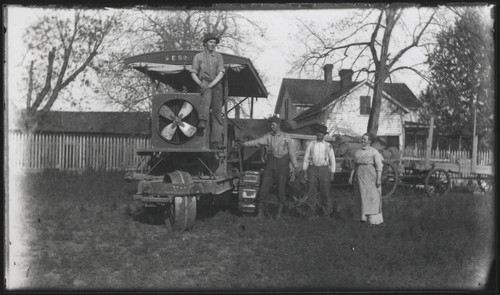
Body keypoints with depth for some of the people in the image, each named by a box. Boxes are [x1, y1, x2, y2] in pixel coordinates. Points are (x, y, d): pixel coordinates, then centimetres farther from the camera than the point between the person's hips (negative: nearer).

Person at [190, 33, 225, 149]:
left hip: (216, 85, 1)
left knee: (217, 111, -13)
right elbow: (193, 73, 5)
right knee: (207, 93, -38)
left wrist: (212, 84, -13)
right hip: (203, 84, -1)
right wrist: (201, 84, -12)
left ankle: (216, 140, -20)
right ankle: (202, 120, -46)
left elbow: (221, 73, 1)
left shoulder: (218, 56, 12)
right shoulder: (198, 56, 10)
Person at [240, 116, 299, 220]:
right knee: (265, 184, -2)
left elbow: (292, 151, -1)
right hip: (270, 161, 2)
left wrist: (295, 165, -7)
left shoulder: (286, 137, 1)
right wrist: (245, 143, -18)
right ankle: (261, 210, 6)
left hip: (282, 162, -2)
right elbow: (258, 141, -4)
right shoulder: (268, 136, 7)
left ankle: (279, 211, 15)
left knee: (281, 186, 2)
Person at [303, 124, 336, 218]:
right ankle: (311, 213, 4)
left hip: (324, 169, 0)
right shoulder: (311, 144, 9)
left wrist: (332, 173, 2)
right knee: (311, 192, -2)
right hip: (313, 169, 1)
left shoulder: (328, 146, 8)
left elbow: (332, 160, 9)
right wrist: (304, 171, 3)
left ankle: (327, 213, 8)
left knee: (325, 192, -1)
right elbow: (306, 158, 10)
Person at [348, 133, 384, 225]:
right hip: (359, 176, 5)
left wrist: (379, 179, -14)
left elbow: (379, 166, -6)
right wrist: (351, 177, 9)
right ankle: (364, 217, 11)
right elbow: (355, 166, 17)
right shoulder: (358, 152, 14)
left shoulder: (374, 152, -2)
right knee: (362, 196, 5)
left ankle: (374, 218, 1)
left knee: (372, 196, -4)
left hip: (370, 176, -5)